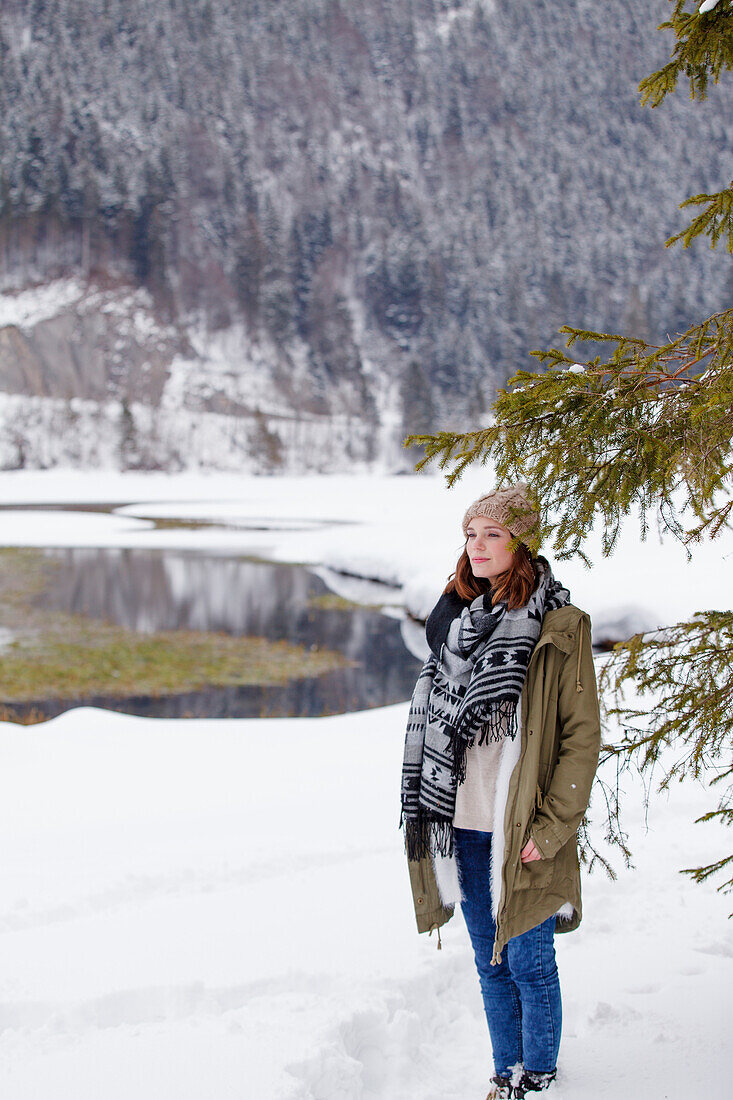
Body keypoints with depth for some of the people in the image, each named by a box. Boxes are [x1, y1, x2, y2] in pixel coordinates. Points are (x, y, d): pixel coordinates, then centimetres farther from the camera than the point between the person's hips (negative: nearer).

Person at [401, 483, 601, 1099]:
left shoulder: (560, 629, -9)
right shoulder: (457, 618, 9)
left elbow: (582, 735, -10)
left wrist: (552, 827, -14)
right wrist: (430, 810, 10)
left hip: (522, 834, -5)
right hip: (462, 828, 5)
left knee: (529, 966, 4)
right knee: (491, 965, 15)